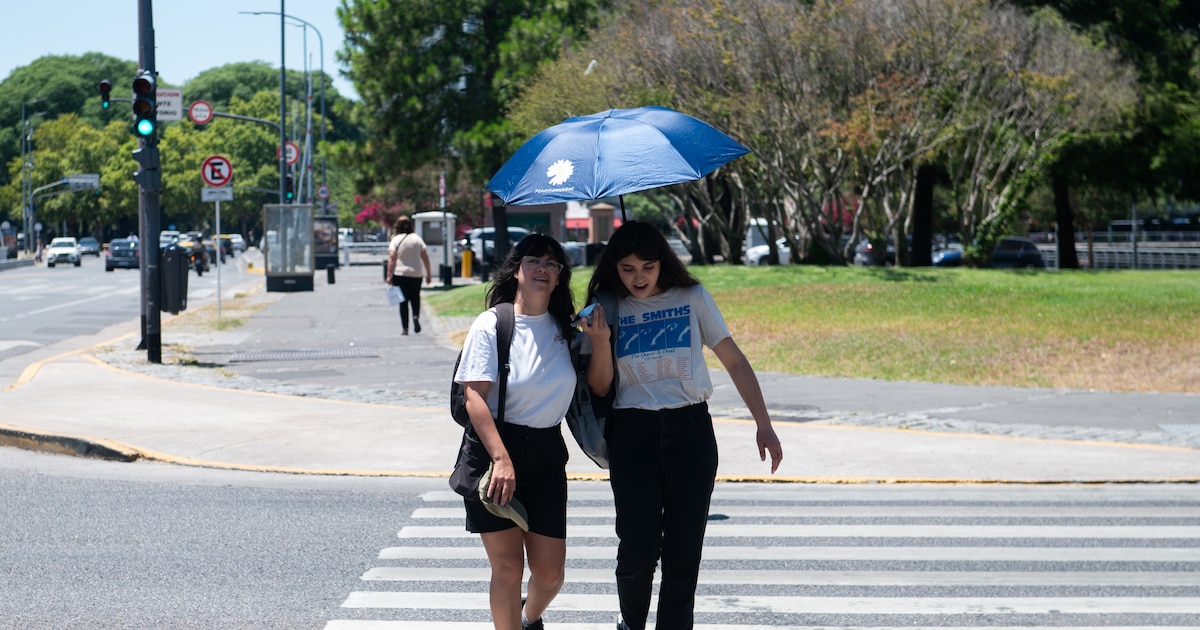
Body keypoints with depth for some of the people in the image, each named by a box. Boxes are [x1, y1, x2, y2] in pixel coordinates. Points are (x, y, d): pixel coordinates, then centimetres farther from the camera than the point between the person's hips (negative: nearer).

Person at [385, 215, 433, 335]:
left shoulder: (396, 240, -4)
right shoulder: (417, 239, 3)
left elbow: (391, 258, -12)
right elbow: (425, 258, 3)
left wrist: (389, 275, -11)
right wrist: (428, 274, 10)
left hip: (400, 275, -2)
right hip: (416, 274, 2)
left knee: (403, 302, 5)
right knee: (415, 298, 15)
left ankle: (405, 328, 4)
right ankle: (416, 316, -12)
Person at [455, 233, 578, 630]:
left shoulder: (564, 329, 9)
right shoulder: (492, 325, -6)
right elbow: (475, 398, -14)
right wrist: (502, 459, -22)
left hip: (547, 453, 4)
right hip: (494, 449, -4)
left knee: (550, 572, 4)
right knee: (508, 567, -6)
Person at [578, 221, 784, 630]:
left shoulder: (692, 298, 4)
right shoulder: (608, 309, 5)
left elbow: (735, 362, 6)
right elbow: (600, 388, 5)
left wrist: (763, 425, 0)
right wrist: (600, 343, -13)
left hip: (690, 431, 0)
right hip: (632, 435, 0)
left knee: (683, 551, 1)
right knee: (638, 548, -9)